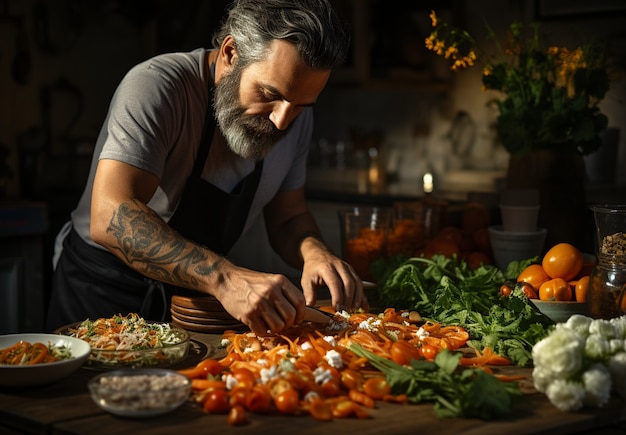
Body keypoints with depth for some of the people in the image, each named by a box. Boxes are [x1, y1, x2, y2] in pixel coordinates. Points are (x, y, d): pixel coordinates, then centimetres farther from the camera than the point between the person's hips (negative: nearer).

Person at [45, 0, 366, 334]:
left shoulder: (295, 114, -4)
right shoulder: (155, 87, -24)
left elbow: (288, 217, 4)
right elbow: (110, 218, -35)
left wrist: (313, 251, -20)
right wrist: (224, 278, -46)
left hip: (198, 293, 4)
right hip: (103, 292, -4)